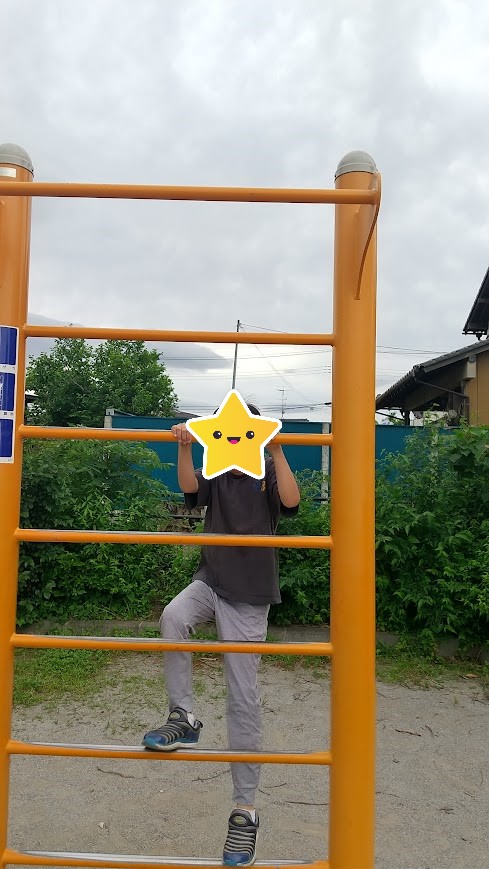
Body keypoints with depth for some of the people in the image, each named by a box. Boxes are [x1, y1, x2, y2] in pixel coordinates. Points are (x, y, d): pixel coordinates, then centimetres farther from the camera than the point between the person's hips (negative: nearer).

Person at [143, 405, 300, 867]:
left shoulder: (268, 473, 1)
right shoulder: (215, 473, 9)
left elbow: (291, 500, -20)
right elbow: (188, 486, -12)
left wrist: (277, 452, -28)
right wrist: (184, 447, -26)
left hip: (248, 595, -3)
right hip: (210, 581, 3)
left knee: (243, 699, -1)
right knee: (172, 616, -31)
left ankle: (245, 810, 11)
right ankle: (184, 717, -12)